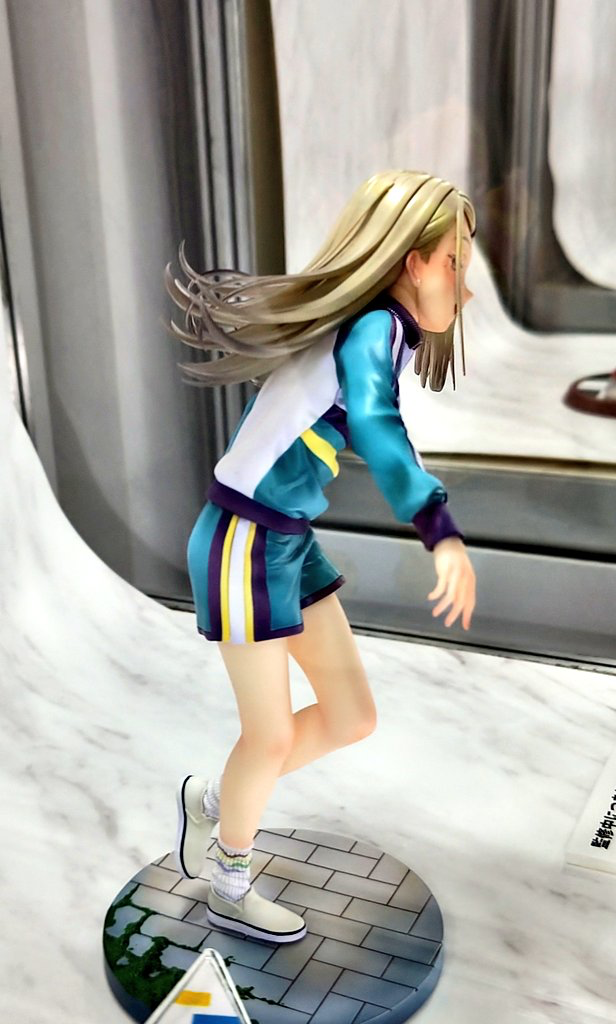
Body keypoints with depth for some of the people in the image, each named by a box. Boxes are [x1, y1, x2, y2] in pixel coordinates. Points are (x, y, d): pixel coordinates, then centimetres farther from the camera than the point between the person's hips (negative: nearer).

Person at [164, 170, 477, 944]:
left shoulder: (378, 330, 5)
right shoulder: (374, 328, -22)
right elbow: (375, 428, -43)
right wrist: (444, 535, -52)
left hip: (289, 542, 9)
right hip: (243, 544, -9)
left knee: (351, 719, 11)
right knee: (271, 736, 6)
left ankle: (211, 799, 33)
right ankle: (230, 892, 33)